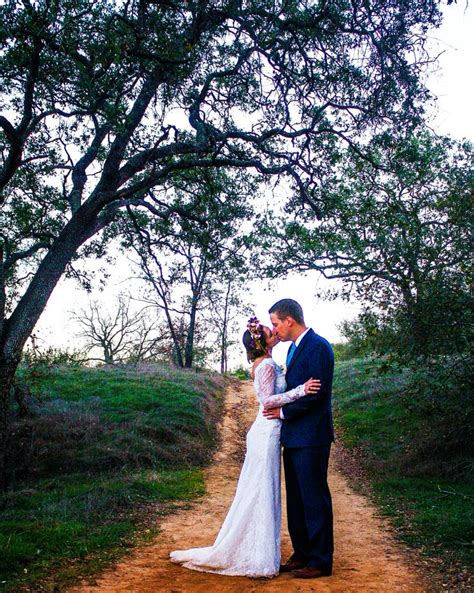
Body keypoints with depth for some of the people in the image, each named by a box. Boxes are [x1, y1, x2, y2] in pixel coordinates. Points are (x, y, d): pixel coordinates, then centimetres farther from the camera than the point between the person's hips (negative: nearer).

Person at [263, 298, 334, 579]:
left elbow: (317, 392, -20)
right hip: (293, 436, 10)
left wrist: (284, 412, -12)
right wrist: (281, 411, 7)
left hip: (311, 437, -9)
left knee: (314, 498, 1)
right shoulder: (294, 348, 15)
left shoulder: (318, 346, -15)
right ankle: (302, 554, 27)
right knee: (296, 499, 15)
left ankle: (321, 561, 12)